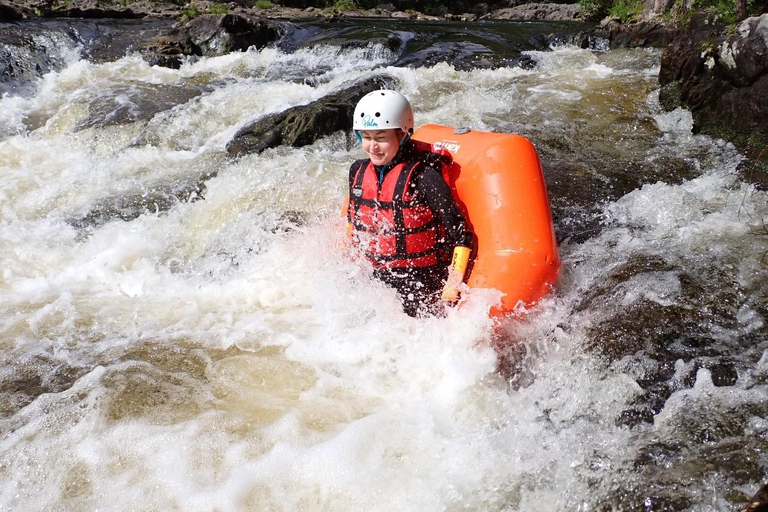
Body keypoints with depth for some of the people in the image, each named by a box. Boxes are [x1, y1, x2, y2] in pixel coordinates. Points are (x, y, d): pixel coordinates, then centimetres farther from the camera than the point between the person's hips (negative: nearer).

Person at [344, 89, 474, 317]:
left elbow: (461, 234, -15)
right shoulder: (358, 171, 3)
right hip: (374, 279, 6)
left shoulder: (423, 176, -16)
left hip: (421, 282, -6)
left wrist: (452, 289, -18)